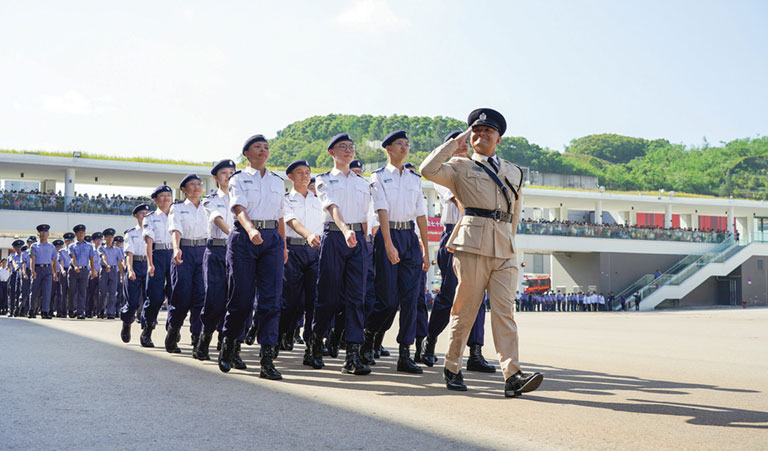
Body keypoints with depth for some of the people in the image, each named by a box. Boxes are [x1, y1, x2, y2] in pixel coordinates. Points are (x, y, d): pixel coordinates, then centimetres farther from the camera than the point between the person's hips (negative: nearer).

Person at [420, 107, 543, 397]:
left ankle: (512, 375, -12)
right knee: (465, 310, 0)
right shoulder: (460, 168, 11)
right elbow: (428, 170, -7)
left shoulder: (514, 173, 22)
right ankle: (452, 369, 14)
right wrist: (456, 140, 0)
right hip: (472, 245, -3)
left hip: (504, 250, 3)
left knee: (504, 311, -5)